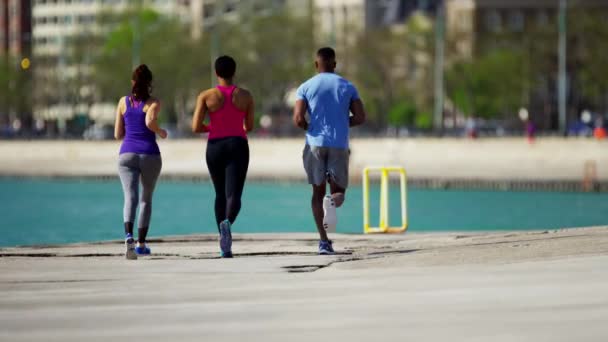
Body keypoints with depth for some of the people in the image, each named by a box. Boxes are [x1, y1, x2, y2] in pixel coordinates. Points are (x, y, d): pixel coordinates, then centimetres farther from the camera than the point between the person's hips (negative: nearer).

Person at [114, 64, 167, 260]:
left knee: (130, 199, -12)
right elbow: (150, 121, -21)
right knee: (146, 199, 18)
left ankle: (129, 236, -39)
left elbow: (118, 134, 12)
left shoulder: (123, 102, 9)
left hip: (127, 155, 1)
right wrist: (161, 132, -1)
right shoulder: (153, 103, 0)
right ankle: (141, 244, 20)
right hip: (149, 155, -1)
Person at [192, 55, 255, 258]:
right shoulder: (245, 96, 1)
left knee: (220, 195, 18)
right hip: (238, 147, -1)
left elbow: (196, 127, -7)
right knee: (234, 196, -8)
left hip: (215, 147, 1)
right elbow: (249, 127, 10)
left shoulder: (206, 96, -3)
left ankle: (225, 247, 19)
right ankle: (227, 222, -44)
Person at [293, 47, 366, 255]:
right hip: (340, 145, 0)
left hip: (315, 144, 0)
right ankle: (333, 202, -30)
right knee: (339, 190, 10)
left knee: (318, 193, 10)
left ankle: (324, 241, -3)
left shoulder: (306, 87, 3)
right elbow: (360, 118, 2)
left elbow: (298, 119, -8)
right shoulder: (347, 87, 7)